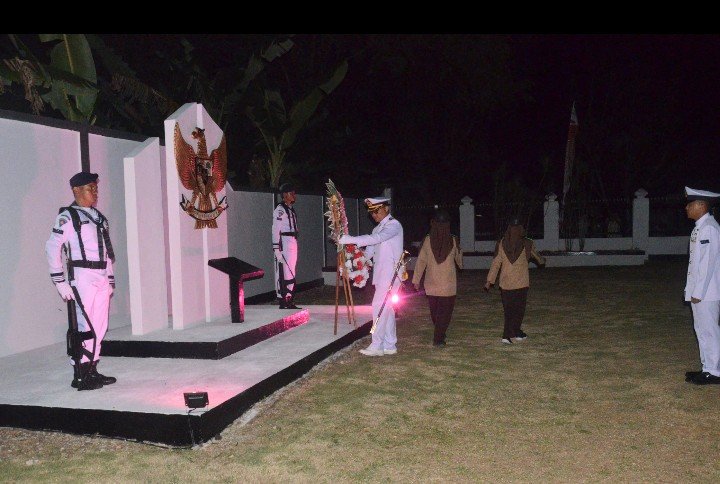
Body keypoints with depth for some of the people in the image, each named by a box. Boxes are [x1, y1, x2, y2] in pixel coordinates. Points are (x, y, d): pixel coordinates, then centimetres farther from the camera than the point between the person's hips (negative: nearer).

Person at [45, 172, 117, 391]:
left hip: (102, 278, 7)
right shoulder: (68, 216, -2)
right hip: (82, 276, -7)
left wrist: (110, 279, 17)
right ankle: (79, 375, -1)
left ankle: (92, 371, 17)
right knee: (85, 326, -9)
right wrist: (60, 281, -11)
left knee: (99, 327, 8)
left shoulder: (99, 217, 19)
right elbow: (52, 248, -7)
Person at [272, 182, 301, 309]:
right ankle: (283, 303, -4)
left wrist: (295, 246, 15)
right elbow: (275, 230, -15)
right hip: (284, 244, -9)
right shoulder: (280, 209, -10)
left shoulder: (290, 209, 18)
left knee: (291, 274, 12)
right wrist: (277, 249, -20)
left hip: (293, 244, 9)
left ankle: (290, 302, 19)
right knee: (283, 274, -8)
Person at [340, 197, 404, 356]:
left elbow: (376, 239, -27)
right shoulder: (378, 229, 20)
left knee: (379, 307, -12)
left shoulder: (393, 225, -10)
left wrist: (351, 239, -30)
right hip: (381, 274, 9)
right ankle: (389, 345, 16)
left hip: (390, 274, -9)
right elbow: (369, 252, 19)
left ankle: (376, 346, -9)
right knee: (386, 309, 11)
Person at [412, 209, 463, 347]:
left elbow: (421, 260, -4)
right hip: (448, 284, -1)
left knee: (434, 311, 17)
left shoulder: (428, 240, -6)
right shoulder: (453, 241, -6)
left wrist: (416, 280, 3)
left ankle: (439, 335, 31)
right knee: (445, 312, 7)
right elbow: (459, 259, 10)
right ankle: (438, 338, 0)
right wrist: (460, 264, 34)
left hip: (431, 284, 2)